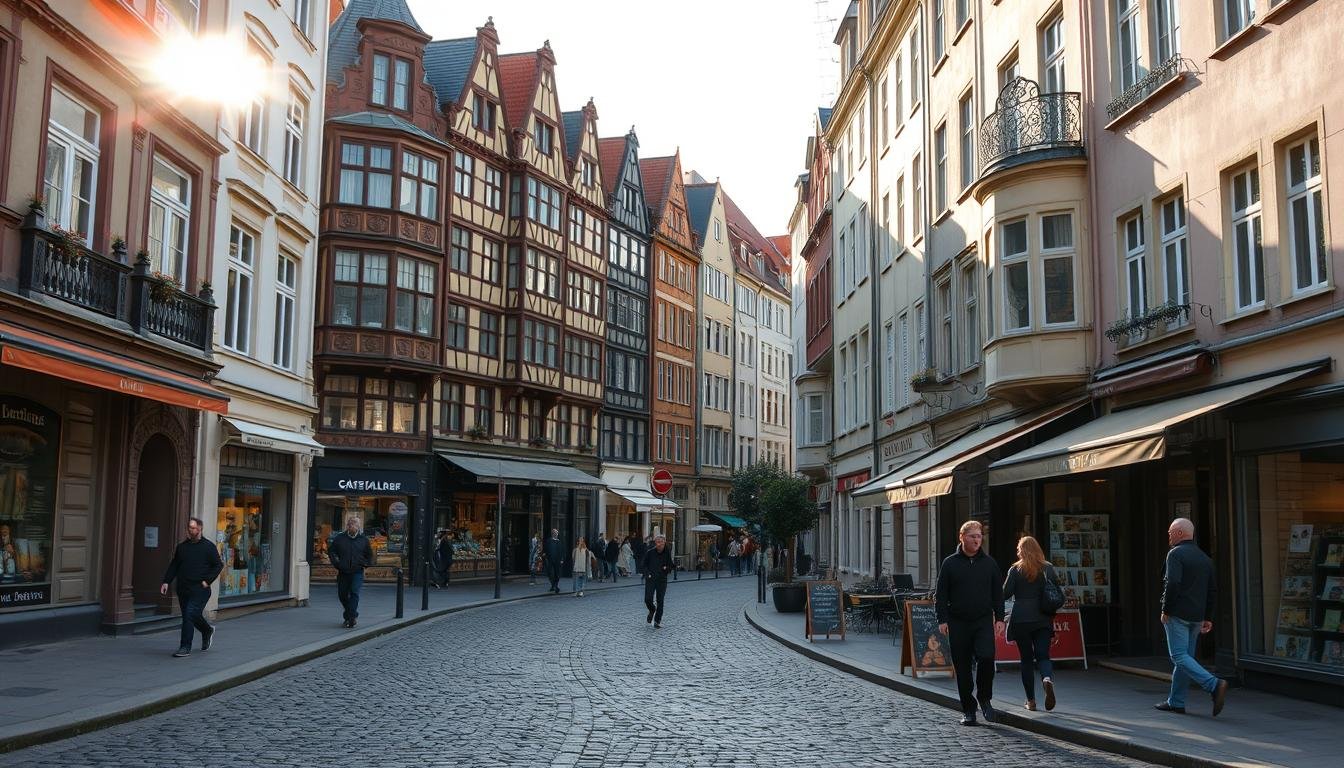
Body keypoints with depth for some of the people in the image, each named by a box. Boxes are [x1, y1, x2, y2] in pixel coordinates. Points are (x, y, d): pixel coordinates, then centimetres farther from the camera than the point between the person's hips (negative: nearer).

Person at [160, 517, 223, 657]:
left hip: (200, 590, -5)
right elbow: (173, 566, 15)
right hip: (183, 590, 5)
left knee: (189, 615, -14)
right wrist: (166, 581, 4)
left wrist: (207, 581, -10)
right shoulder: (181, 547, 11)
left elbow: (218, 565, -2)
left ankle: (185, 648, -9)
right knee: (194, 616, 14)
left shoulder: (208, 547, -2)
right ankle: (207, 631, 42)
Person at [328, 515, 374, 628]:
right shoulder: (340, 538, 3)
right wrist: (336, 563, 0)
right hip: (343, 572, 2)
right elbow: (331, 551, 11)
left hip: (357, 573, -2)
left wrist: (365, 564, 4)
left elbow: (370, 555, 16)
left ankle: (350, 617, -15)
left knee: (354, 593, -15)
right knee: (342, 595, 9)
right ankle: (353, 614, 28)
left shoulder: (363, 539, 4)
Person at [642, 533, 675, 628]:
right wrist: (647, 574, -12)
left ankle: (657, 621, 15)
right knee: (648, 599, -10)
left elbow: (671, 566, 11)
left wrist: (667, 568, -11)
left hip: (662, 580, 1)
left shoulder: (667, 553, -1)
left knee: (660, 601, 1)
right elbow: (643, 565, 3)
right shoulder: (650, 552, -6)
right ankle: (652, 610, 24)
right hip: (650, 579, -1)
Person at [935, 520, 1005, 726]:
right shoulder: (950, 563, 3)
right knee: (962, 668, 3)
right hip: (958, 623, 0)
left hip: (983, 621, 0)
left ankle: (984, 698, 3)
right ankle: (968, 710, 15)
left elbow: (998, 593, 12)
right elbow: (942, 594, 3)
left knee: (986, 657, -20)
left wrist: (999, 618, 4)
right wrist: (942, 620, -4)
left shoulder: (989, 563, 9)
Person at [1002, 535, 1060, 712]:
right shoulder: (1048, 568, 3)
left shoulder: (1015, 570, -3)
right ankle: (1047, 679, -27)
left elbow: (1005, 594, -5)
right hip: (1043, 619, 2)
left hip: (1021, 619, -2)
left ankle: (1031, 701, 8)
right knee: (1043, 656, 5)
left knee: (1026, 659, 7)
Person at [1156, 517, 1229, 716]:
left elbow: (1173, 584, -22)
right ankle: (1176, 702, 15)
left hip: (1177, 615, -8)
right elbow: (1212, 590, 16)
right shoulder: (1205, 558, 15)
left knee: (1179, 656, -7)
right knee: (1185, 656, 11)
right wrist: (1207, 617, 18)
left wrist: (1165, 610, -13)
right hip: (1197, 616, 8)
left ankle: (1214, 685, -22)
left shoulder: (1176, 554, -10)